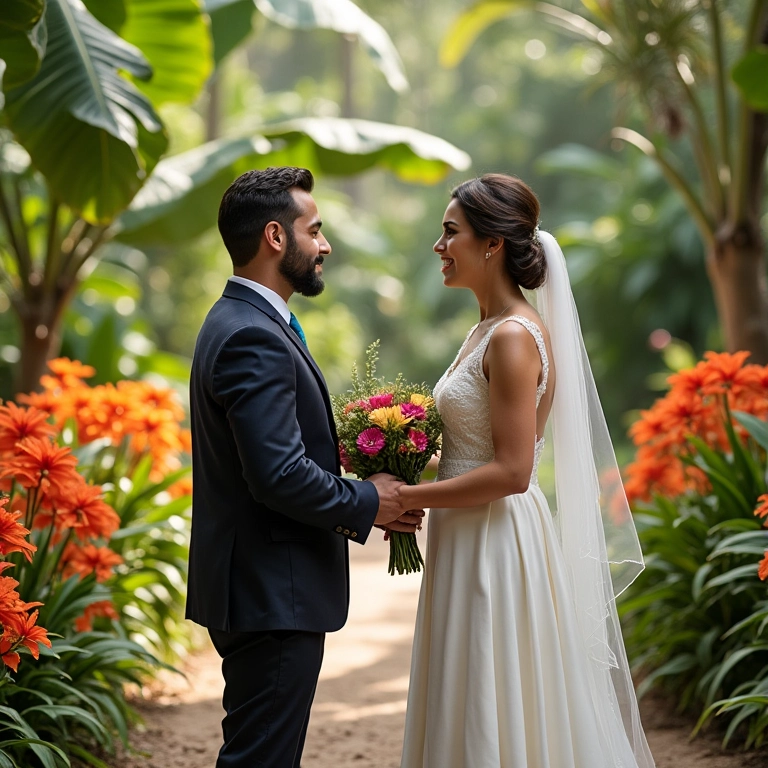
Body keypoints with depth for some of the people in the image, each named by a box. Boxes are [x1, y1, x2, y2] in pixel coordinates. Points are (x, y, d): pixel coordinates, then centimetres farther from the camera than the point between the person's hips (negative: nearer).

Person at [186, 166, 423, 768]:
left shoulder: (236, 321, 15)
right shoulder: (256, 338, -19)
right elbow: (280, 475, -26)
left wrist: (351, 495, 9)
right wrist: (367, 504, -11)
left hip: (256, 588, 11)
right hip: (274, 596, -11)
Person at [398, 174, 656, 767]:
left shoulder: (514, 337, -18)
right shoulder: (488, 330, 12)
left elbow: (511, 472, -22)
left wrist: (407, 496, -16)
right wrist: (410, 487, 6)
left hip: (498, 543, -10)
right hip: (470, 541, 10)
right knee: (470, 717, 16)